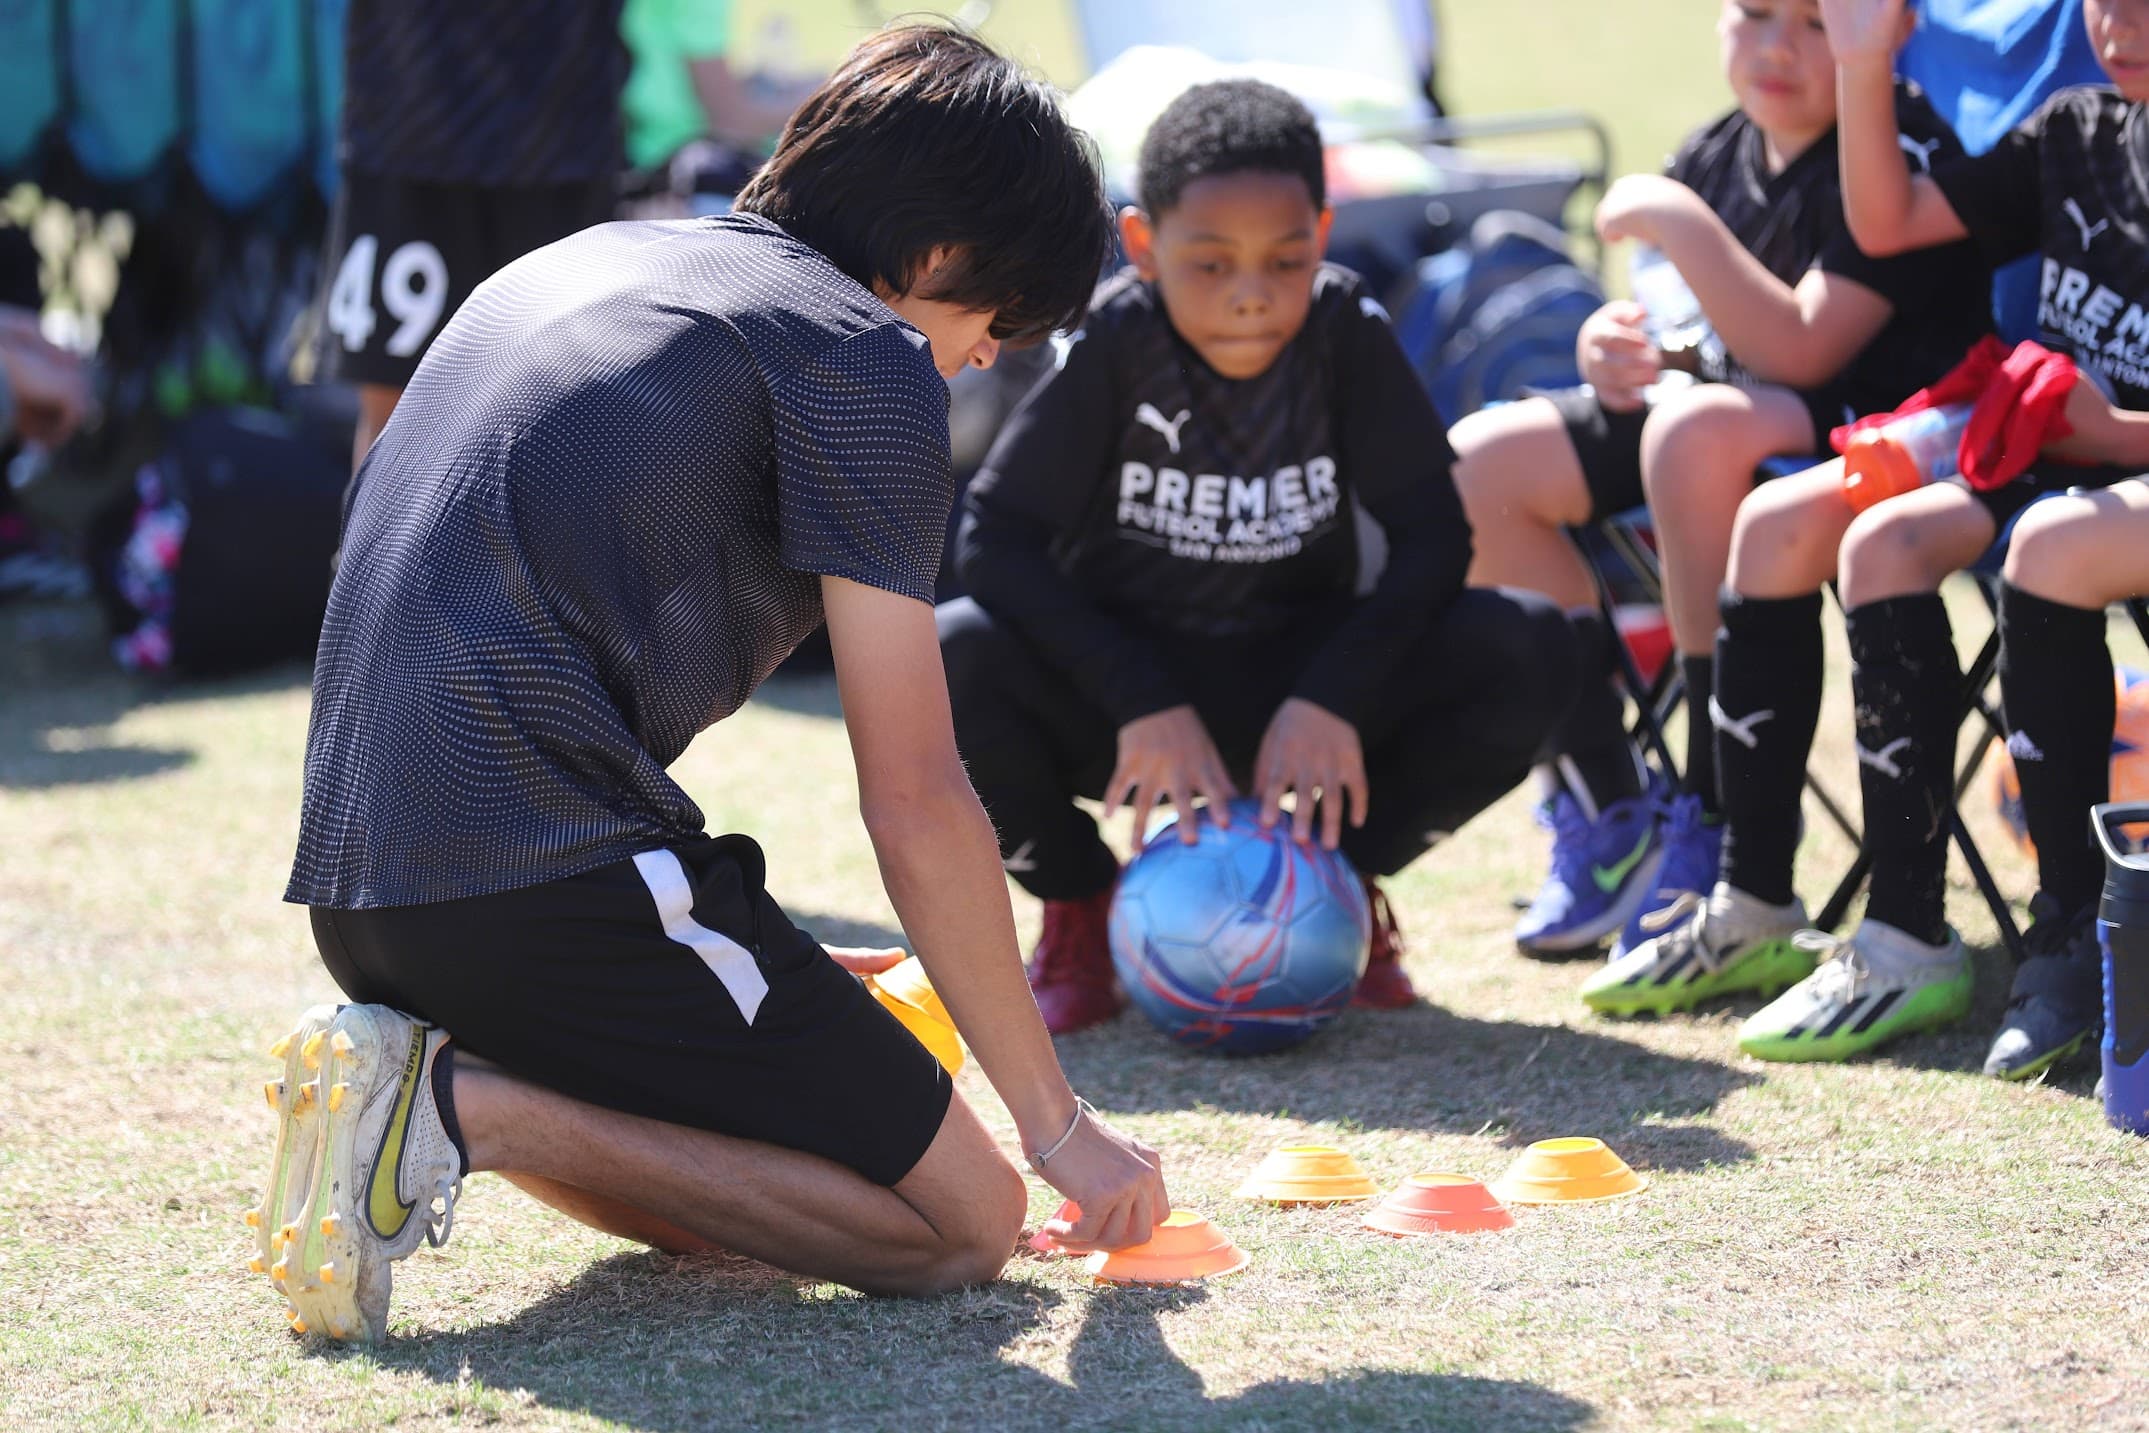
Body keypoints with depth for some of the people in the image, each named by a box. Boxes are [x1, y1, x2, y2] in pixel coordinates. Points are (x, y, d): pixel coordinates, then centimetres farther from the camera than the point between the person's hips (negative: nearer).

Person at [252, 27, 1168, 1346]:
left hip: (353, 872, 9)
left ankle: (414, 1070, 0)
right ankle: (471, 1106, -13)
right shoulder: (862, 350, -2)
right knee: (961, 1224, -3)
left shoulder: (589, 260, 24)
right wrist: (1061, 1125, 5)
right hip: (550, 875, -9)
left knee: (720, 1206, 22)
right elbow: (914, 804, -5)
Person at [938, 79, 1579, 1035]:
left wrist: (1332, 698, -29)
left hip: (1300, 685, 1)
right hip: (1123, 693, -1)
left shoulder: (1349, 333, -12)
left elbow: (1432, 535, -13)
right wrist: (1143, 704, -31)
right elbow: (996, 539, -21)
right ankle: (1078, 904, -2)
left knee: (1527, 654, -24)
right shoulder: (1112, 343, -17)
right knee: (950, 662, -33)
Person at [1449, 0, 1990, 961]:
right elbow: (1691, 341, 16)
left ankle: (1718, 820, -30)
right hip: (1730, 416, 9)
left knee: (1696, 428, -38)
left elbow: (1801, 350, -23)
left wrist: (1680, 224, -23)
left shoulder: (1901, 154, -15)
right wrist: (1621, 351, -7)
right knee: (1480, 462, -4)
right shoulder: (1716, 156, 8)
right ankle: (1607, 812, 0)